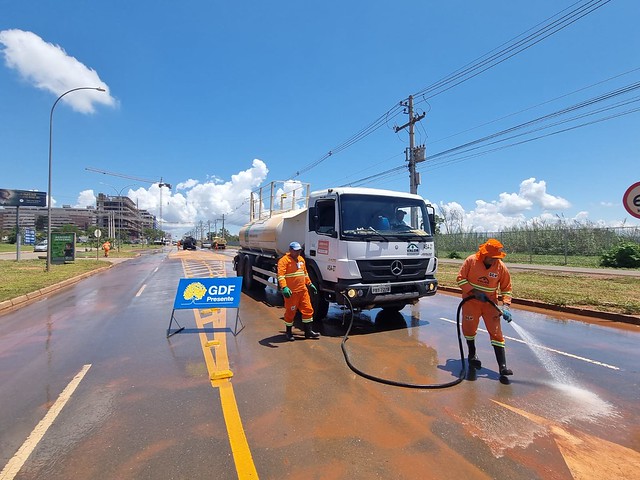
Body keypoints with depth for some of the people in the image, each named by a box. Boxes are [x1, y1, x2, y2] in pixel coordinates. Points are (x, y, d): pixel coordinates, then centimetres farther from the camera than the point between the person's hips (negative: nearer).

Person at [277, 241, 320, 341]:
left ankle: (308, 331, 19)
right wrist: (284, 287, -33)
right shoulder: (284, 260, -10)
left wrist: (310, 284, 23)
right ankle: (288, 332, 22)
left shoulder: (301, 259, 15)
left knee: (308, 310, 8)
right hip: (291, 292, -7)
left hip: (303, 290, 7)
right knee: (290, 312, 4)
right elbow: (280, 275, -21)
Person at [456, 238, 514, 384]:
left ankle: (502, 367, 1)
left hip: (490, 303, 1)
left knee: (496, 332, -3)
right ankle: (472, 355, 34)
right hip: (471, 301, -1)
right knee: (469, 329, 7)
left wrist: (506, 305, -13)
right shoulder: (471, 261, -14)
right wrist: (475, 292, -20)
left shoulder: (501, 267, -9)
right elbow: (461, 279, -9)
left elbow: (506, 288, -1)